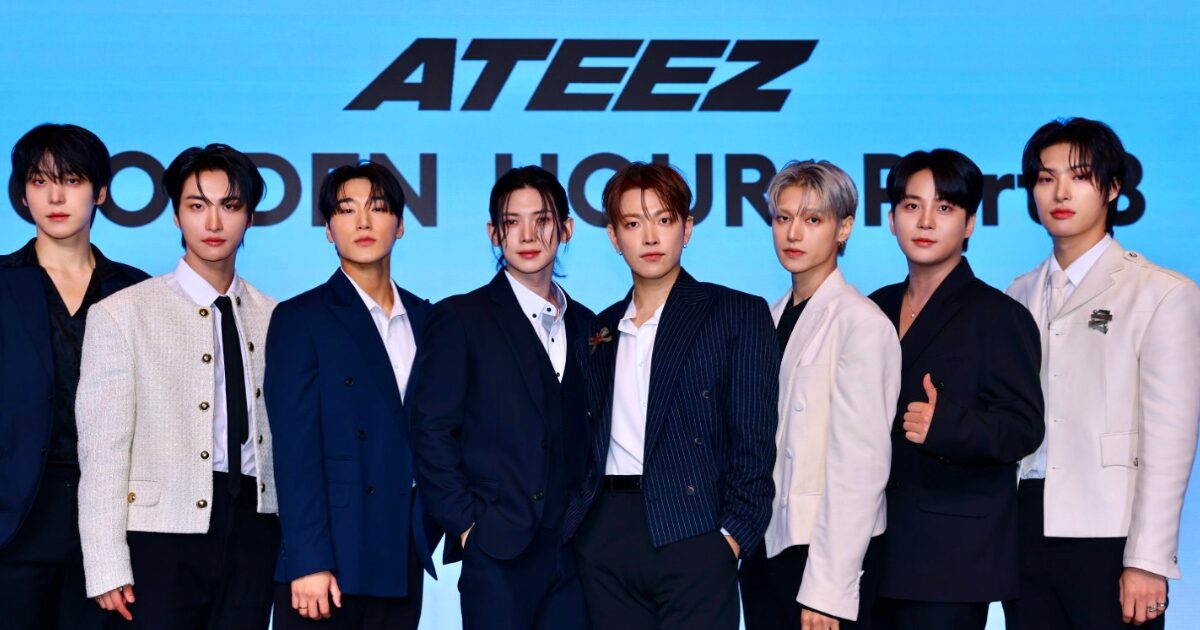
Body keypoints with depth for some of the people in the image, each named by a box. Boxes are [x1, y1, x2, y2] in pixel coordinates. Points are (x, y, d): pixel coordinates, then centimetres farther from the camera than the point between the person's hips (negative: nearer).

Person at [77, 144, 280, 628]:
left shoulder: (272, 319, 10)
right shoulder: (120, 315, 0)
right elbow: (102, 448, -4)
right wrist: (107, 567, -9)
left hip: (254, 532, 3)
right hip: (164, 532, -3)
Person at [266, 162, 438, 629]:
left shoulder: (424, 318, 13)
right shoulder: (300, 319, -2)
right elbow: (295, 449, -9)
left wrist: (431, 530, 3)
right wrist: (308, 563, -16)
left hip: (402, 557, 4)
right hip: (329, 557, -4)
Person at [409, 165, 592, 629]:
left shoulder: (585, 325, 15)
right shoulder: (460, 318, 0)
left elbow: (585, 433, 16)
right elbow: (431, 432, -6)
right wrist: (467, 524, -10)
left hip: (573, 550, 4)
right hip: (498, 551, -4)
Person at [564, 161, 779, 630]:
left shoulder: (738, 315, 2)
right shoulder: (604, 328, 17)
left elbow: (753, 442, -4)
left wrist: (733, 536, -12)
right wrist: (578, 518, 5)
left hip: (690, 539, -4)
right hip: (605, 539, 4)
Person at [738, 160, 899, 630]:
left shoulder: (860, 324, -10)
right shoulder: (772, 318, 9)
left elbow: (860, 465, -14)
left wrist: (826, 588, -16)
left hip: (825, 552, -6)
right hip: (765, 546, 6)